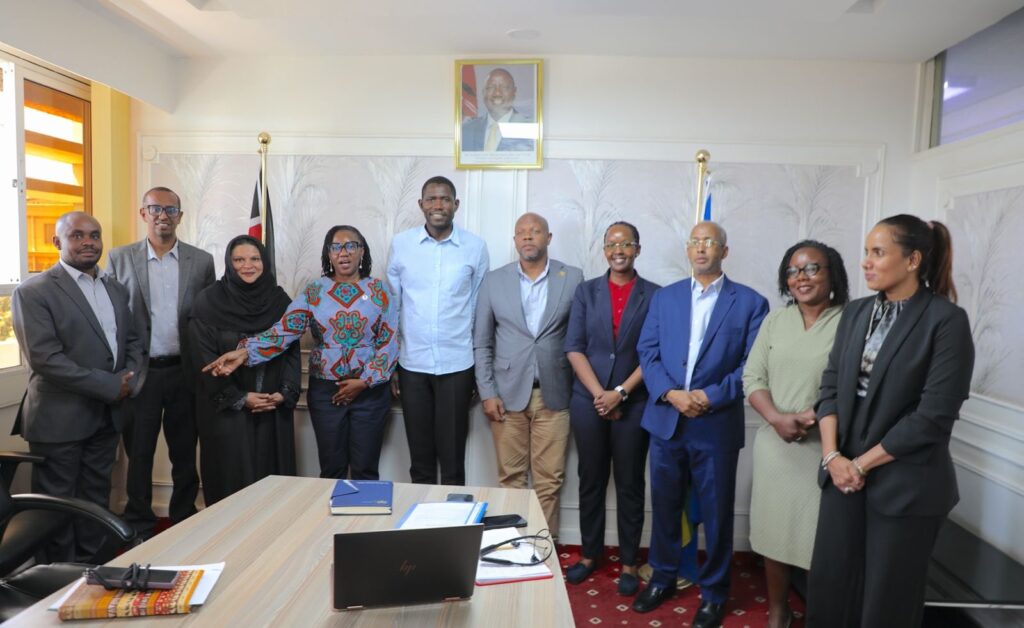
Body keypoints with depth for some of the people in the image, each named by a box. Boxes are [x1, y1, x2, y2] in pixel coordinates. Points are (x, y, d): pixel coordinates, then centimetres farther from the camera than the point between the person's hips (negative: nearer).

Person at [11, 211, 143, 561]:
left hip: (106, 414, 6)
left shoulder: (116, 290, 11)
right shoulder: (33, 292, -10)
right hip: (59, 418, -6)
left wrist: (128, 379, -8)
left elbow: (132, 340, 13)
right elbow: (44, 359, -18)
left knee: (96, 499, 16)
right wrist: (110, 386, -19)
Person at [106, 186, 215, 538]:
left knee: (184, 453, 11)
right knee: (138, 452, 11)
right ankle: (139, 530, 27)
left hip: (185, 372, 0)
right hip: (140, 373, 0)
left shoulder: (202, 261, 3)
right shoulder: (120, 258, 3)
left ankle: (184, 522, 28)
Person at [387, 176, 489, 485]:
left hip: (457, 365, -1)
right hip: (412, 364, 1)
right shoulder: (401, 244, 1)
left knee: (453, 458, 7)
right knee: (419, 458, 12)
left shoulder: (475, 247, -1)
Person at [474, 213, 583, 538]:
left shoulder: (573, 278, 2)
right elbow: (481, 343, 5)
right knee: (511, 477, 8)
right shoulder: (494, 280, 4)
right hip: (508, 393, 1)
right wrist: (487, 392, -2)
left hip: (554, 394, 0)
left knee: (549, 479, 5)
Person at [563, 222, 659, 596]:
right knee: (591, 481, 12)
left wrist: (620, 392, -13)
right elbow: (574, 348, -1)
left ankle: (628, 562, 23)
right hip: (588, 401, 2)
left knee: (630, 484, 8)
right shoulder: (586, 291, 5)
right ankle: (589, 554, 28)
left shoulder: (655, 295, 0)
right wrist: (599, 394, -10)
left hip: (634, 403, -2)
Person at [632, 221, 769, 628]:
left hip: (717, 424, -2)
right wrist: (671, 393, -12)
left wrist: (711, 396, -16)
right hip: (665, 419, 3)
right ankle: (663, 578, 34)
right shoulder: (664, 297, 8)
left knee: (716, 513, 10)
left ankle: (714, 593, 29)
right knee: (664, 506, 15)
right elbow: (647, 353, 3)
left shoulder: (750, 302, 0)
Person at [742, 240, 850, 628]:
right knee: (774, 529, 14)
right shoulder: (774, 321, 7)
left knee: (820, 536, 5)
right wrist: (777, 418, -12)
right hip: (774, 443, 4)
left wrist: (814, 417, -22)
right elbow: (752, 377, 4)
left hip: (824, 447, -4)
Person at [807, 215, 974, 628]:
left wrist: (863, 463, -11)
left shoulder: (947, 320, -11)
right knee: (829, 586, 12)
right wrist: (832, 456, -8)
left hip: (905, 483, -4)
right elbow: (830, 386, 4)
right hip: (844, 472, 5)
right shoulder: (856, 312, 6)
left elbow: (934, 416, -16)